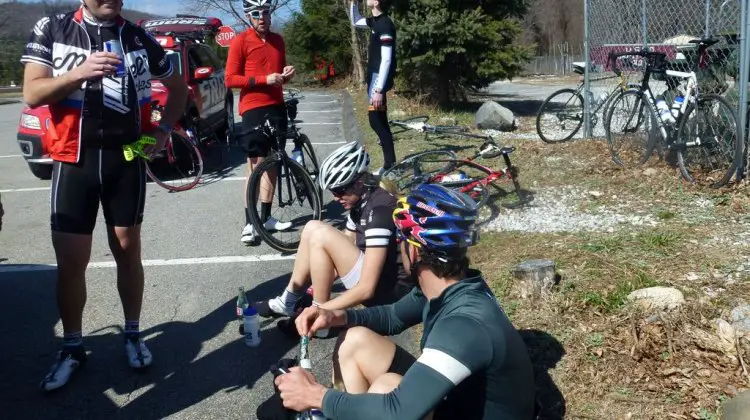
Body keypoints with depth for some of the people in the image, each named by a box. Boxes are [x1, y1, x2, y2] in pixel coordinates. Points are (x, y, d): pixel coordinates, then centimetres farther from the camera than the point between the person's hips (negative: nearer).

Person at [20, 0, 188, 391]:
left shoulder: (139, 38, 4)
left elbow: (178, 86, 18)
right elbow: (32, 94, -10)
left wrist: (163, 129, 4)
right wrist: (80, 73, -27)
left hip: (127, 160, 1)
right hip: (74, 161, -1)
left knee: (128, 251, 10)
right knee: (70, 262, 2)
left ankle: (133, 334, 26)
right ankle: (72, 348, 19)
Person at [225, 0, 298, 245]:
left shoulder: (278, 40, 14)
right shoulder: (240, 41, -5)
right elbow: (230, 79, -10)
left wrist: (287, 75, 3)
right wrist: (263, 79, -18)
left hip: (277, 107, 6)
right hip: (253, 109, -6)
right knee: (255, 166, -6)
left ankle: (266, 218, 18)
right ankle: (249, 223, -2)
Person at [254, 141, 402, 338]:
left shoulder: (379, 209, -26)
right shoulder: (360, 201, 4)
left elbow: (366, 289, -29)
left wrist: (320, 311, -25)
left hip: (377, 288, -9)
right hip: (365, 269, 10)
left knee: (321, 234, -23)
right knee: (312, 228, 3)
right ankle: (288, 301, 5)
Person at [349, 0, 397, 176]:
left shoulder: (385, 24, -19)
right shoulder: (376, 21, 10)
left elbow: (387, 59, -23)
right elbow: (355, 22, 33)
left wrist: (379, 89, -26)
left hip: (379, 78, -10)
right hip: (374, 77, 10)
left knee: (375, 120, -12)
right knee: (380, 121, 12)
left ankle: (391, 165, -10)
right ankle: (390, 164, 17)